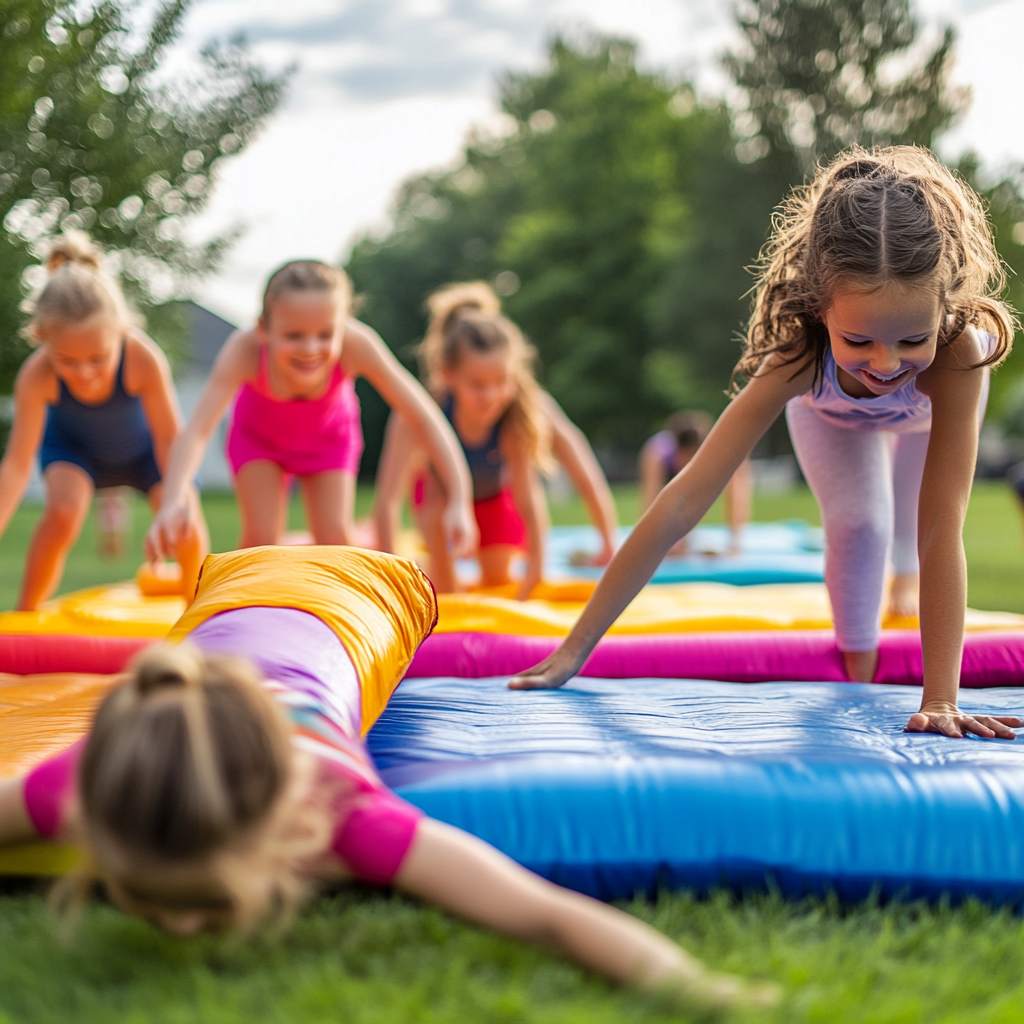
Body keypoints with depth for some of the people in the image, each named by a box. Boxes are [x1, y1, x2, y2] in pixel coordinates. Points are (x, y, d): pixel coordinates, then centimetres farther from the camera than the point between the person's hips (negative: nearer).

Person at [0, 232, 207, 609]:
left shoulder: (144, 359, -39)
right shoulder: (36, 376, -37)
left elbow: (169, 439, -28)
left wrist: (181, 500, -41)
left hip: (142, 447, 0)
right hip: (73, 446, 0)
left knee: (187, 529, -15)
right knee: (62, 511, -29)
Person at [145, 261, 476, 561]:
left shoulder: (355, 345, -41)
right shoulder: (244, 350, -43)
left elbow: (424, 416, -36)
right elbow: (198, 429, -50)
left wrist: (458, 500, -43)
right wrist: (172, 502, -68)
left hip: (329, 436, 1)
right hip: (258, 435, -1)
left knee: (334, 537, -9)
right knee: (261, 538, -14)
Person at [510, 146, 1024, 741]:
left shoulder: (958, 346, -50)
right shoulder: (801, 357, -46)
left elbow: (943, 526, -48)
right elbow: (683, 503, -47)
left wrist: (940, 698, -53)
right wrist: (575, 651, -47)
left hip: (932, 401, 1)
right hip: (831, 406, -1)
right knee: (858, 524, -11)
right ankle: (859, 667, 16)